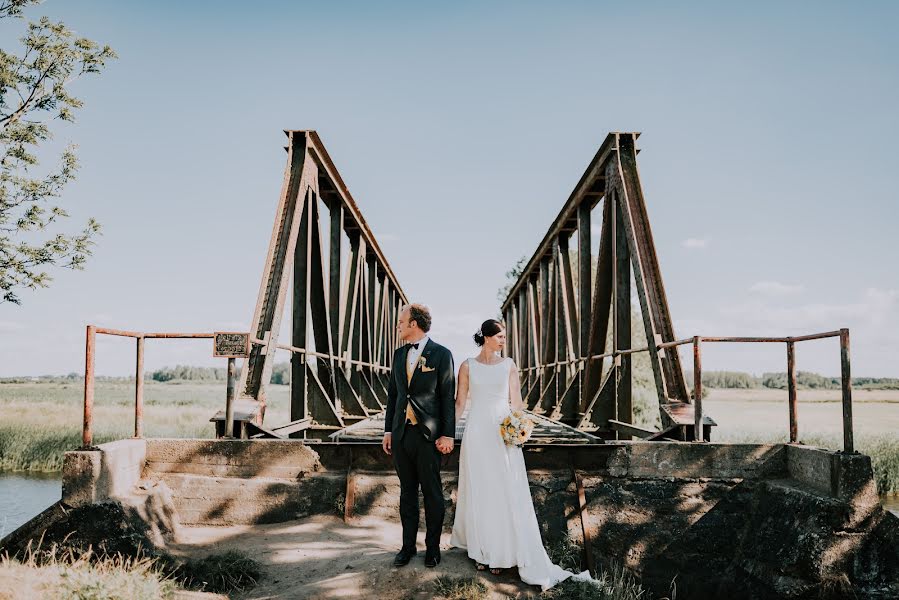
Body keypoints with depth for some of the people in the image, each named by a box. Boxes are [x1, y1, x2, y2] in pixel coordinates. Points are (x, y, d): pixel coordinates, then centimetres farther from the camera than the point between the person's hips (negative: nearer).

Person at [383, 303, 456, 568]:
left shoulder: (441, 354, -5)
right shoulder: (399, 354, 11)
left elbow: (448, 397, -6)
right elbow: (393, 394, 16)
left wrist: (447, 435, -9)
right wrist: (388, 430, 12)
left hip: (428, 435, -5)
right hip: (401, 434, 5)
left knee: (432, 494, 5)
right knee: (407, 492, 13)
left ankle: (433, 546, 19)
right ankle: (408, 545, 23)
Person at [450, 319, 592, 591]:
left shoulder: (509, 365, 5)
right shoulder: (468, 366, 2)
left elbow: (516, 400, 2)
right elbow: (459, 402, 3)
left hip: (503, 435, 1)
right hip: (477, 434, -1)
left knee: (507, 493, 0)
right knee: (479, 493, 6)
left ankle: (502, 553, 10)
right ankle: (481, 550, 19)